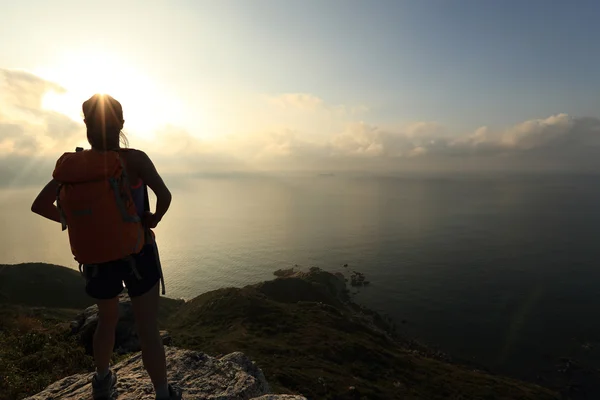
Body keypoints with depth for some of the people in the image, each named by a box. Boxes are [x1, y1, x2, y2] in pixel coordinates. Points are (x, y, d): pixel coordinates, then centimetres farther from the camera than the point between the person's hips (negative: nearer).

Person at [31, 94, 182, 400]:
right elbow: (165, 195, -27)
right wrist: (154, 219, -8)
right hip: (138, 253, -4)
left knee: (107, 320, 28)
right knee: (148, 330, 7)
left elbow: (39, 206, 3)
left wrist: (73, 221, 14)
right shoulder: (133, 158, -15)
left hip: (98, 257, 5)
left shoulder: (73, 163, -3)